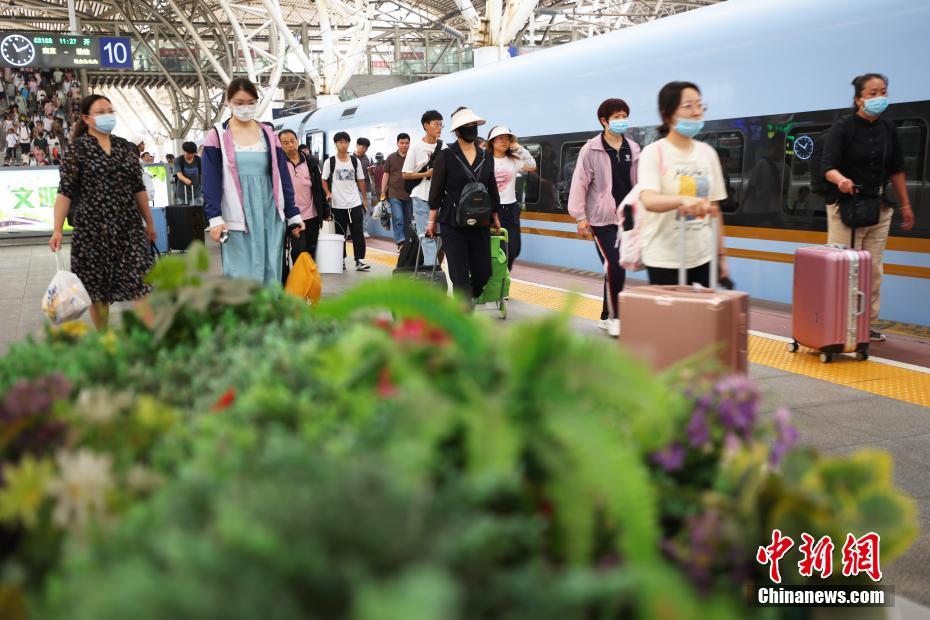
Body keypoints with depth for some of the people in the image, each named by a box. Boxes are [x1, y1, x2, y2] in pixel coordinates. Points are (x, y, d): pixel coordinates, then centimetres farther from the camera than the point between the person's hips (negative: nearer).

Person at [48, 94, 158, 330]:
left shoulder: (124, 147, 10)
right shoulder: (78, 148, -1)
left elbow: (138, 188, 14)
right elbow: (65, 191, -7)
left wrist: (149, 222, 15)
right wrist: (57, 230, -14)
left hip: (128, 226, 3)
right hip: (93, 228, -2)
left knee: (141, 283, -7)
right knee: (97, 287, 6)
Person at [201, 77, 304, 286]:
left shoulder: (268, 134, 11)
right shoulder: (217, 136, 2)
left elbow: (282, 177, 11)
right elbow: (210, 182, -1)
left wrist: (293, 214, 7)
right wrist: (215, 218, -13)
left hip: (270, 214, 3)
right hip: (237, 219, -3)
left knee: (270, 275, 5)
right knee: (242, 279, -5)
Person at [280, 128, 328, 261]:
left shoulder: (311, 163, 5)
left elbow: (319, 188, 10)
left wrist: (325, 211, 9)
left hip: (312, 216, 3)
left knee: (311, 251, 10)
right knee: (298, 251, -6)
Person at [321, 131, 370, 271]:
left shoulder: (355, 161, 6)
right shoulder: (330, 162, 0)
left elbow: (360, 180, 11)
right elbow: (324, 180, 4)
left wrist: (365, 199, 9)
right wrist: (328, 193, -12)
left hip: (355, 203, 1)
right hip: (338, 204, -1)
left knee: (358, 233, -2)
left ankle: (360, 260, 1)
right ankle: (341, 260, 17)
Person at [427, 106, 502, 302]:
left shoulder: (486, 157, 8)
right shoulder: (445, 157, -3)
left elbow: (492, 189, 15)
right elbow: (436, 191, -2)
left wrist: (495, 217, 16)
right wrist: (432, 221, -3)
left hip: (481, 224, 4)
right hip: (453, 225, -4)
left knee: (483, 273, 3)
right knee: (460, 276, -3)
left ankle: (466, 300, 31)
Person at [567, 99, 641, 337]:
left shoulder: (633, 150, 8)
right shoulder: (591, 149, -6)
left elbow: (639, 184, 12)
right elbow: (580, 183, -6)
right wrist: (580, 217, -8)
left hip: (627, 217, 5)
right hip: (602, 218, -5)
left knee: (617, 268, 8)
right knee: (613, 266, -13)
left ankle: (606, 316, 20)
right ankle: (614, 317, -2)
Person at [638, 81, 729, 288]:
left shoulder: (708, 152, 8)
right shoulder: (654, 152, -8)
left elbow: (714, 207, 13)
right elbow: (649, 200, -25)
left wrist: (721, 253, 12)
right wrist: (683, 200, -44)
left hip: (703, 256, 5)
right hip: (665, 259, -5)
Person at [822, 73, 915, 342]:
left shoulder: (888, 128, 7)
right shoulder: (843, 127, -9)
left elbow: (896, 169, 15)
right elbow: (828, 167, -19)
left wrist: (905, 205, 15)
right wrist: (841, 180, -40)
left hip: (879, 208, 6)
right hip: (845, 207, -6)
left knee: (873, 269, 9)